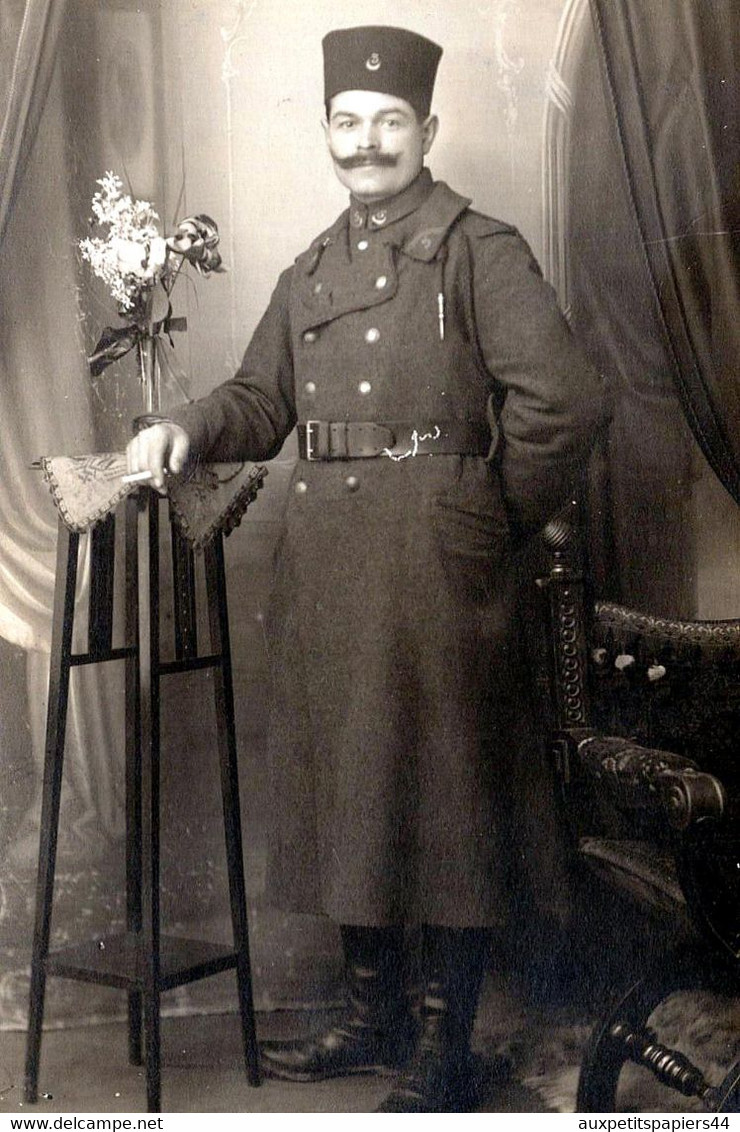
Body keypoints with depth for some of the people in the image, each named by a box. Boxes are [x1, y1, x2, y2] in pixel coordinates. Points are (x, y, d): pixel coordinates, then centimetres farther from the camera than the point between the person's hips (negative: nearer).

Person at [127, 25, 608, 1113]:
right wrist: (189, 428, -3)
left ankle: (442, 1055, 12)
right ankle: (373, 1016, 29)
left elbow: (563, 402, -12)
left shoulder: (477, 248, -3)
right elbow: (261, 401, 17)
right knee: (343, 784, 13)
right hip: (324, 563, 7)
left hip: (437, 557, -7)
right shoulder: (309, 273, 19)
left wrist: (500, 523, -4)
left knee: (445, 790, -1)